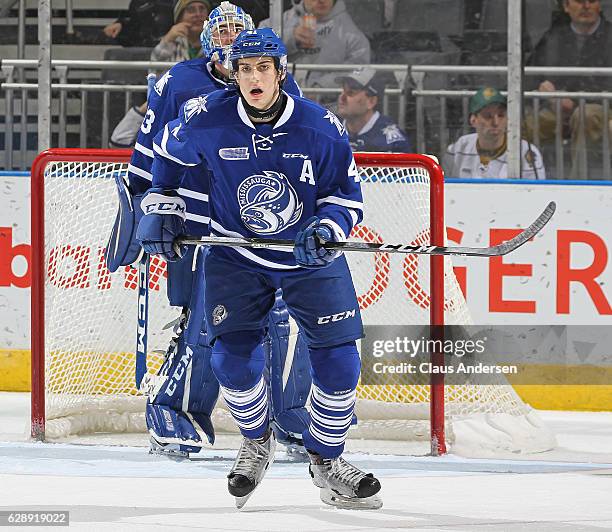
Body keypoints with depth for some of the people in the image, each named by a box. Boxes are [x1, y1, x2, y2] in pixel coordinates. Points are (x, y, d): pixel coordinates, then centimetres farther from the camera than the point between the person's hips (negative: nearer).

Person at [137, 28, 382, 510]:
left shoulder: (321, 128, -16)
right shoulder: (208, 120, -15)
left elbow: (348, 191, -5)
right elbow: (167, 151, 7)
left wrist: (327, 228, -23)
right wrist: (161, 207, 4)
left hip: (311, 258, 0)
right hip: (236, 257, 0)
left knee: (338, 361, -8)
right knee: (234, 359, -15)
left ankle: (326, 460, 15)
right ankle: (257, 442, 16)